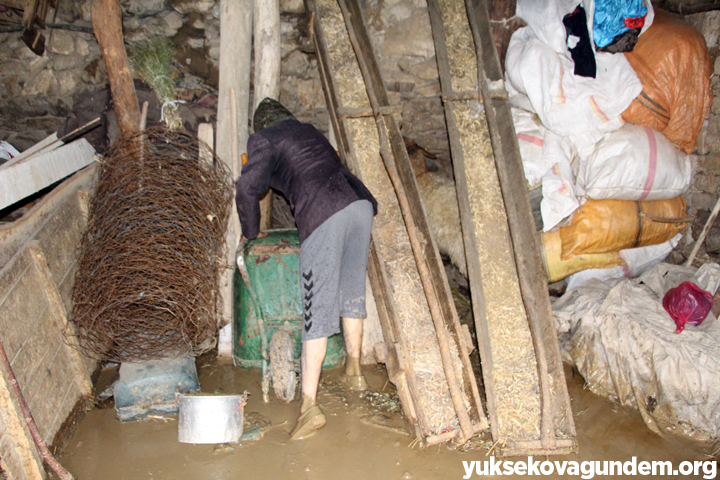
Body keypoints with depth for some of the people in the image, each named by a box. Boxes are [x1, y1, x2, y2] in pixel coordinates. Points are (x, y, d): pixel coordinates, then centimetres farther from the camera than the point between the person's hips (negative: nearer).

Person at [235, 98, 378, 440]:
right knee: (352, 294, 18)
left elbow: (248, 187, 4)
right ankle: (354, 371, 34)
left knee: (317, 309, -8)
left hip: (324, 215, -6)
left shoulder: (263, 140, 14)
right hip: (360, 202, 6)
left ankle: (309, 405, -8)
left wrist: (251, 232, 20)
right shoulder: (309, 131, 32)